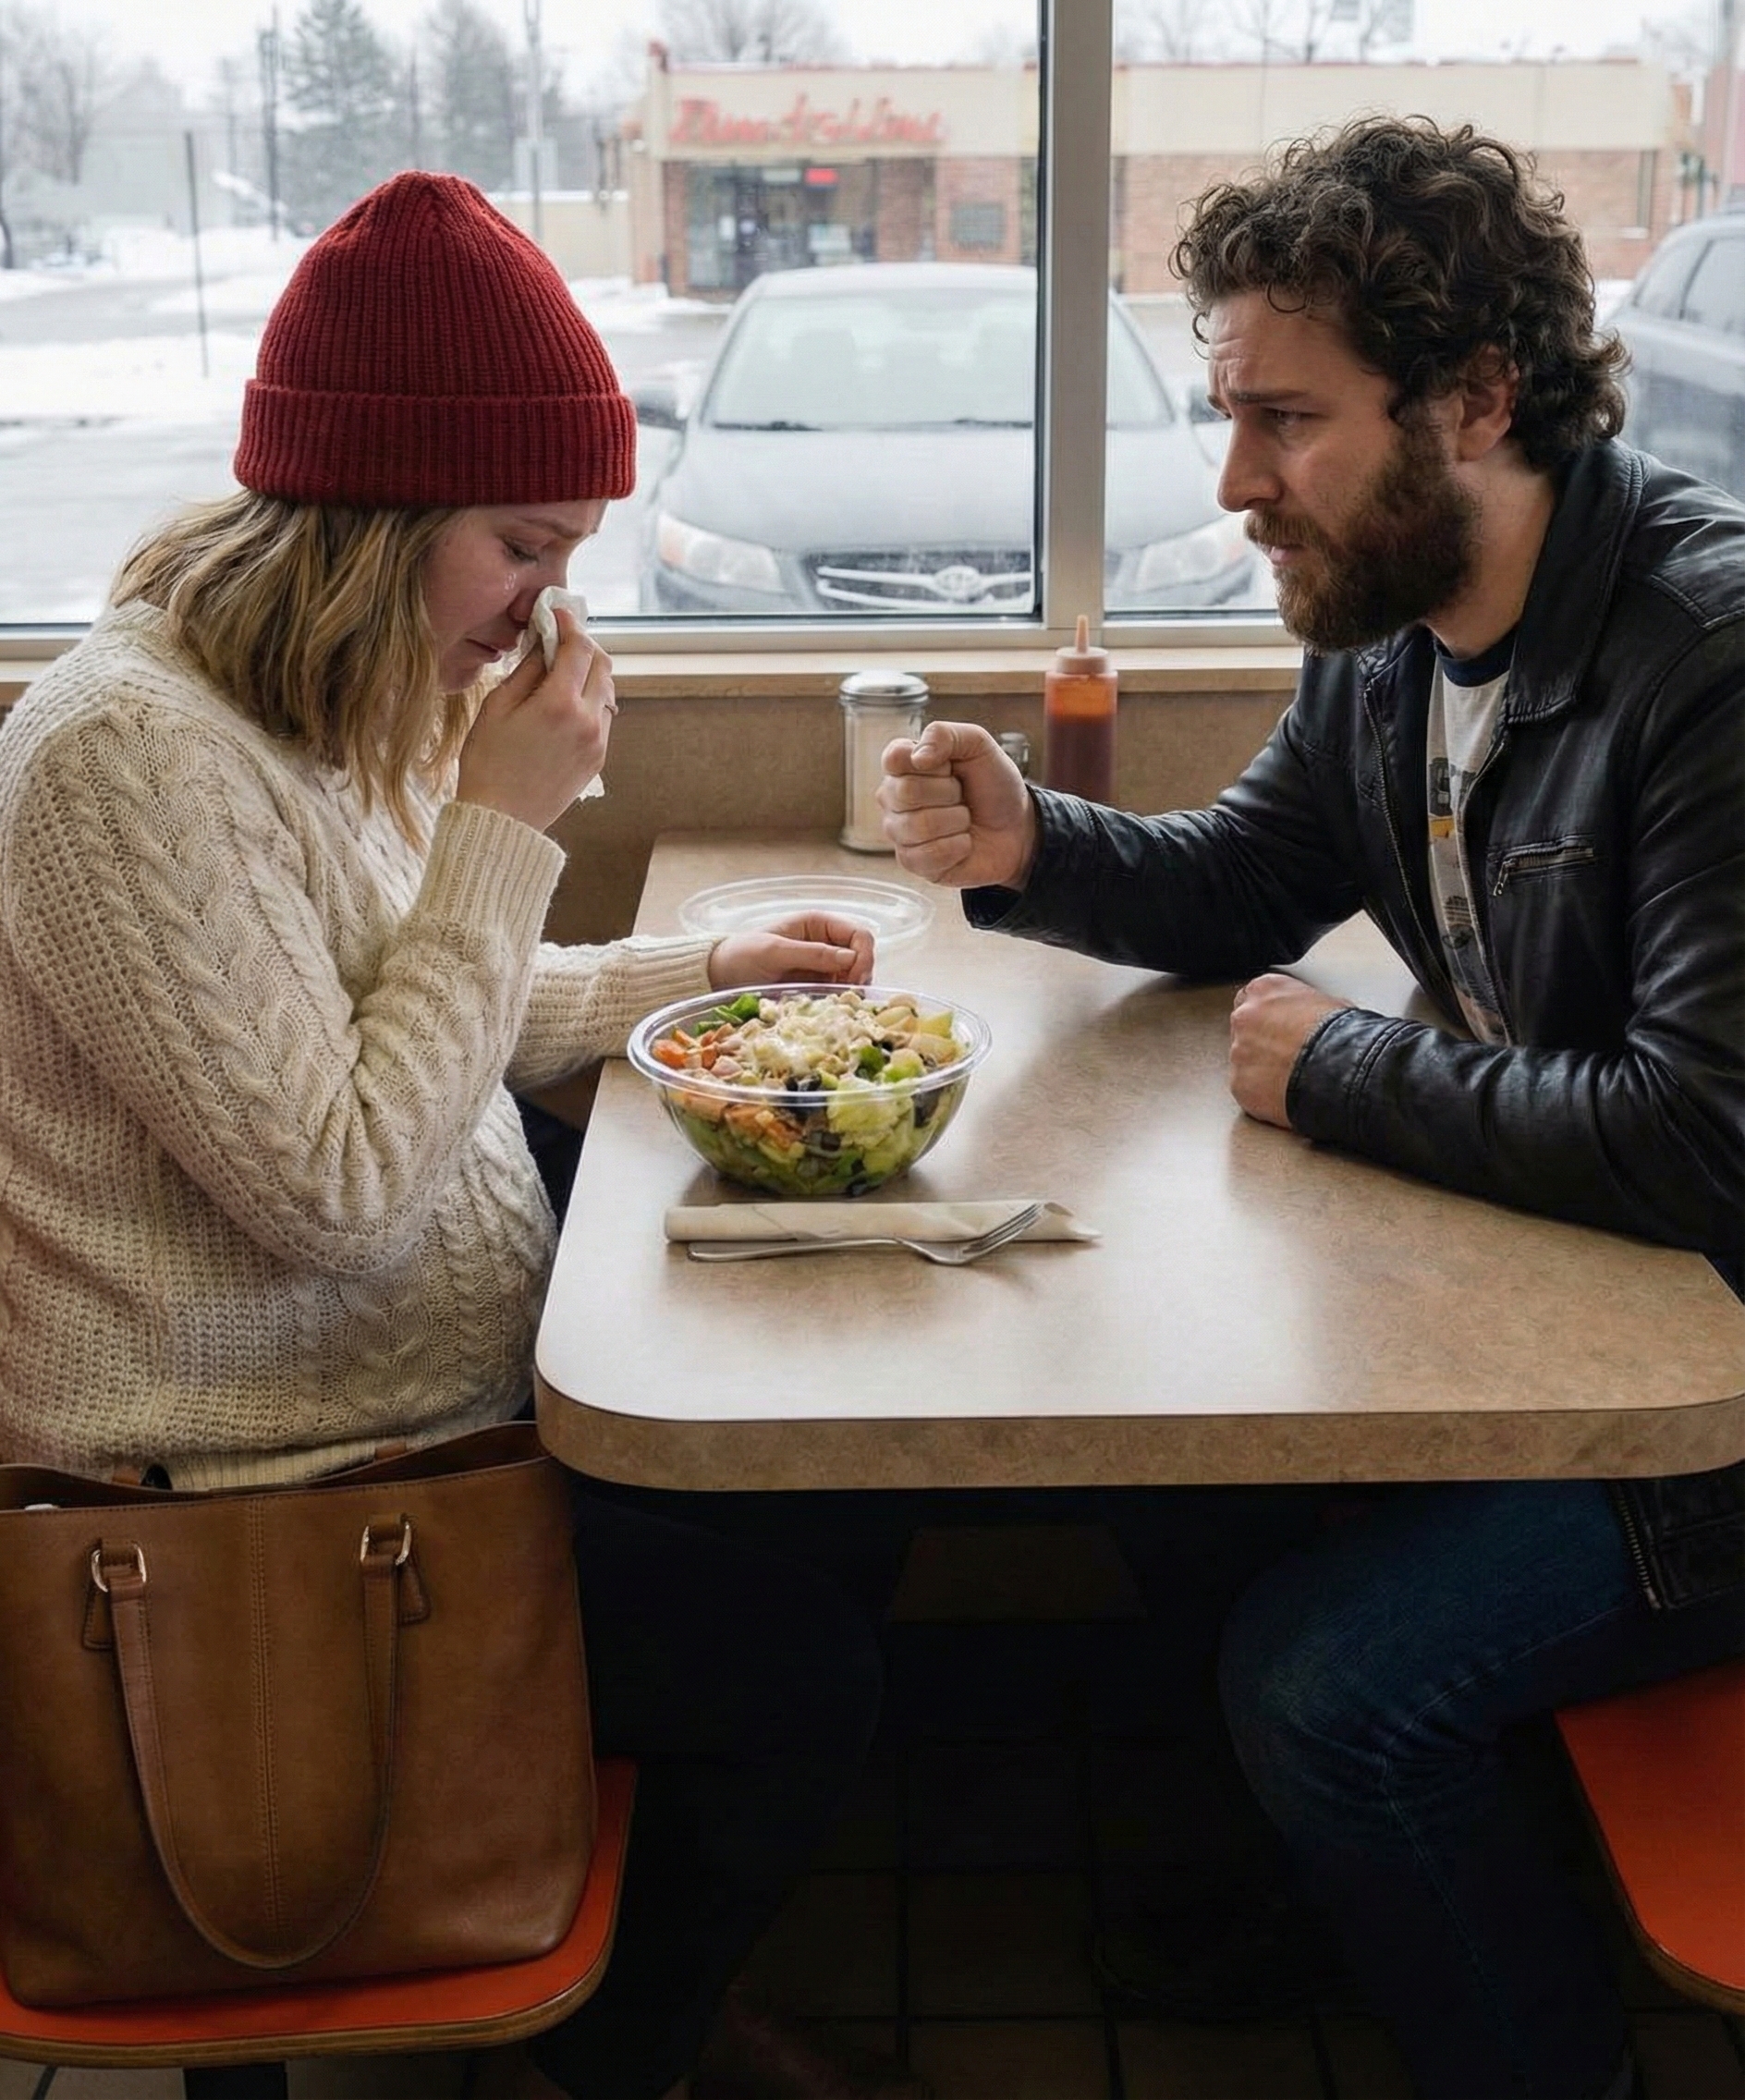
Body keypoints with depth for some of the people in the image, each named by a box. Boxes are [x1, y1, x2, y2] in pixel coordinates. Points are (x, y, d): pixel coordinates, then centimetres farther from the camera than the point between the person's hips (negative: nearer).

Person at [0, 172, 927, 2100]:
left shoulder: (333, 706, 7)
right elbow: (338, 1185, -27)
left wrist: (692, 972, 8)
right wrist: (506, 826, -23)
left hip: (448, 1390, 10)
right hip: (267, 1502, -10)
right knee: (799, 1669, -9)